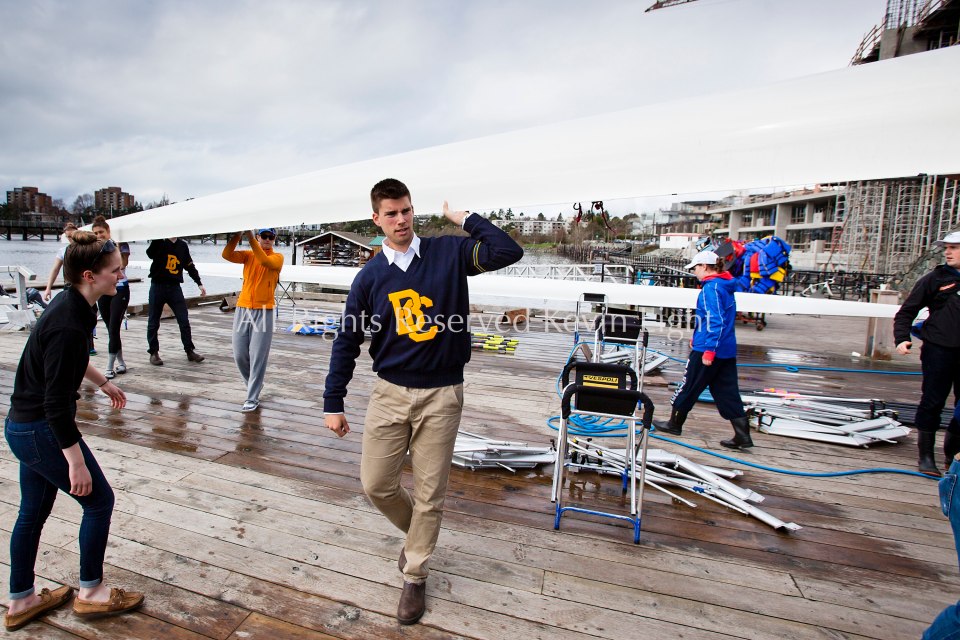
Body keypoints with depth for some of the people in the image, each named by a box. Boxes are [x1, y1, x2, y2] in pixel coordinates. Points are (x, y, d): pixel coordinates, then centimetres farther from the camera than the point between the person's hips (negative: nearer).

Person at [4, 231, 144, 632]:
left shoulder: (73, 307, 0)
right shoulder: (68, 326, -29)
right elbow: (56, 403, -27)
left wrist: (103, 382, 34)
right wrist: (76, 462, -22)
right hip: (41, 432, -9)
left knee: (33, 512, 20)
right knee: (98, 500, 5)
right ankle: (90, 592, 23)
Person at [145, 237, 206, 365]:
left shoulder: (182, 245, 10)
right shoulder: (159, 242, -3)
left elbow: (190, 266, 17)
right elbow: (150, 254, -25)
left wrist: (199, 283, 14)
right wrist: (161, 239, -31)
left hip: (175, 287, 3)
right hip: (158, 286, -3)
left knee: (184, 321, 0)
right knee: (153, 322, 6)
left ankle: (190, 351, 8)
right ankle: (153, 352, 17)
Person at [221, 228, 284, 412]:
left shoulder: (277, 257, 1)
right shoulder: (248, 255, 11)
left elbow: (264, 261, -20)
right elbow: (227, 255, -6)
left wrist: (250, 237, -21)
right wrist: (237, 234, -16)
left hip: (263, 312, -4)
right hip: (242, 309, 4)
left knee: (258, 357, -4)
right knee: (239, 354, 7)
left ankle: (252, 398, 6)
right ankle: (254, 384, 32)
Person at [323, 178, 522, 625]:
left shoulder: (449, 253, -3)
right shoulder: (370, 276, 1)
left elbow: (509, 252, -13)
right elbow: (347, 342, 4)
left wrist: (466, 219, -5)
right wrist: (333, 403, 4)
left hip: (441, 395, -2)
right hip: (390, 393, 2)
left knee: (429, 493, 8)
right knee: (375, 484, 8)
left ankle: (415, 576, 30)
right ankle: (418, 533, 40)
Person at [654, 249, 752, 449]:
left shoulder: (711, 288, -16)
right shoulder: (725, 286, 14)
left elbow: (715, 321, -23)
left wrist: (709, 349, -23)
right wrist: (698, 338, 31)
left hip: (708, 350, -9)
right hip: (727, 350, 9)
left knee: (689, 386, 7)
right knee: (727, 391, 10)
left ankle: (674, 424, 21)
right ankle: (742, 435, 10)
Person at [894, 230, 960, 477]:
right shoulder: (934, 279, 1)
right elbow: (906, 311, 2)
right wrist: (902, 338, -11)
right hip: (939, 349, -3)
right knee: (932, 402, 0)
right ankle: (925, 456, 9)